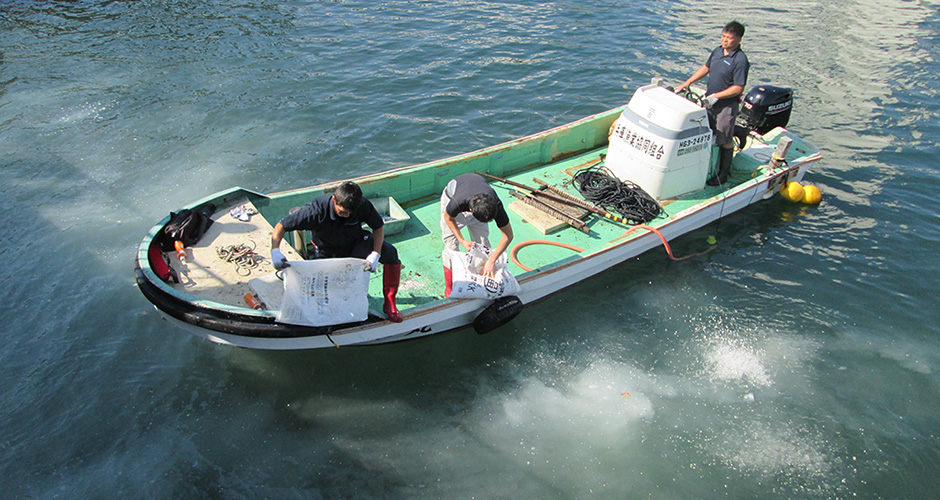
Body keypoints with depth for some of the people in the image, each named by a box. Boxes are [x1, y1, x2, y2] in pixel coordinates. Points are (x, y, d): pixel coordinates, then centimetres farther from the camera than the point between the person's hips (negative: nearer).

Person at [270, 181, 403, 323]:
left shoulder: (363, 205, -29)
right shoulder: (317, 209, -34)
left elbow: (378, 227, -11)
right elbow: (281, 226, -26)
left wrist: (375, 254, -25)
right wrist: (275, 251, -42)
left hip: (356, 244, 1)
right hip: (327, 251, -1)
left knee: (390, 252, -24)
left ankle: (389, 304, -11)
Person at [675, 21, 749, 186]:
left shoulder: (740, 60, -19)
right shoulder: (717, 51, 4)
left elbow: (738, 88, -21)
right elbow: (705, 68, 18)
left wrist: (716, 96, -22)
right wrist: (687, 83, 11)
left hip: (726, 106, -8)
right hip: (709, 101, 8)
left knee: (725, 141, 3)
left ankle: (723, 174, 15)